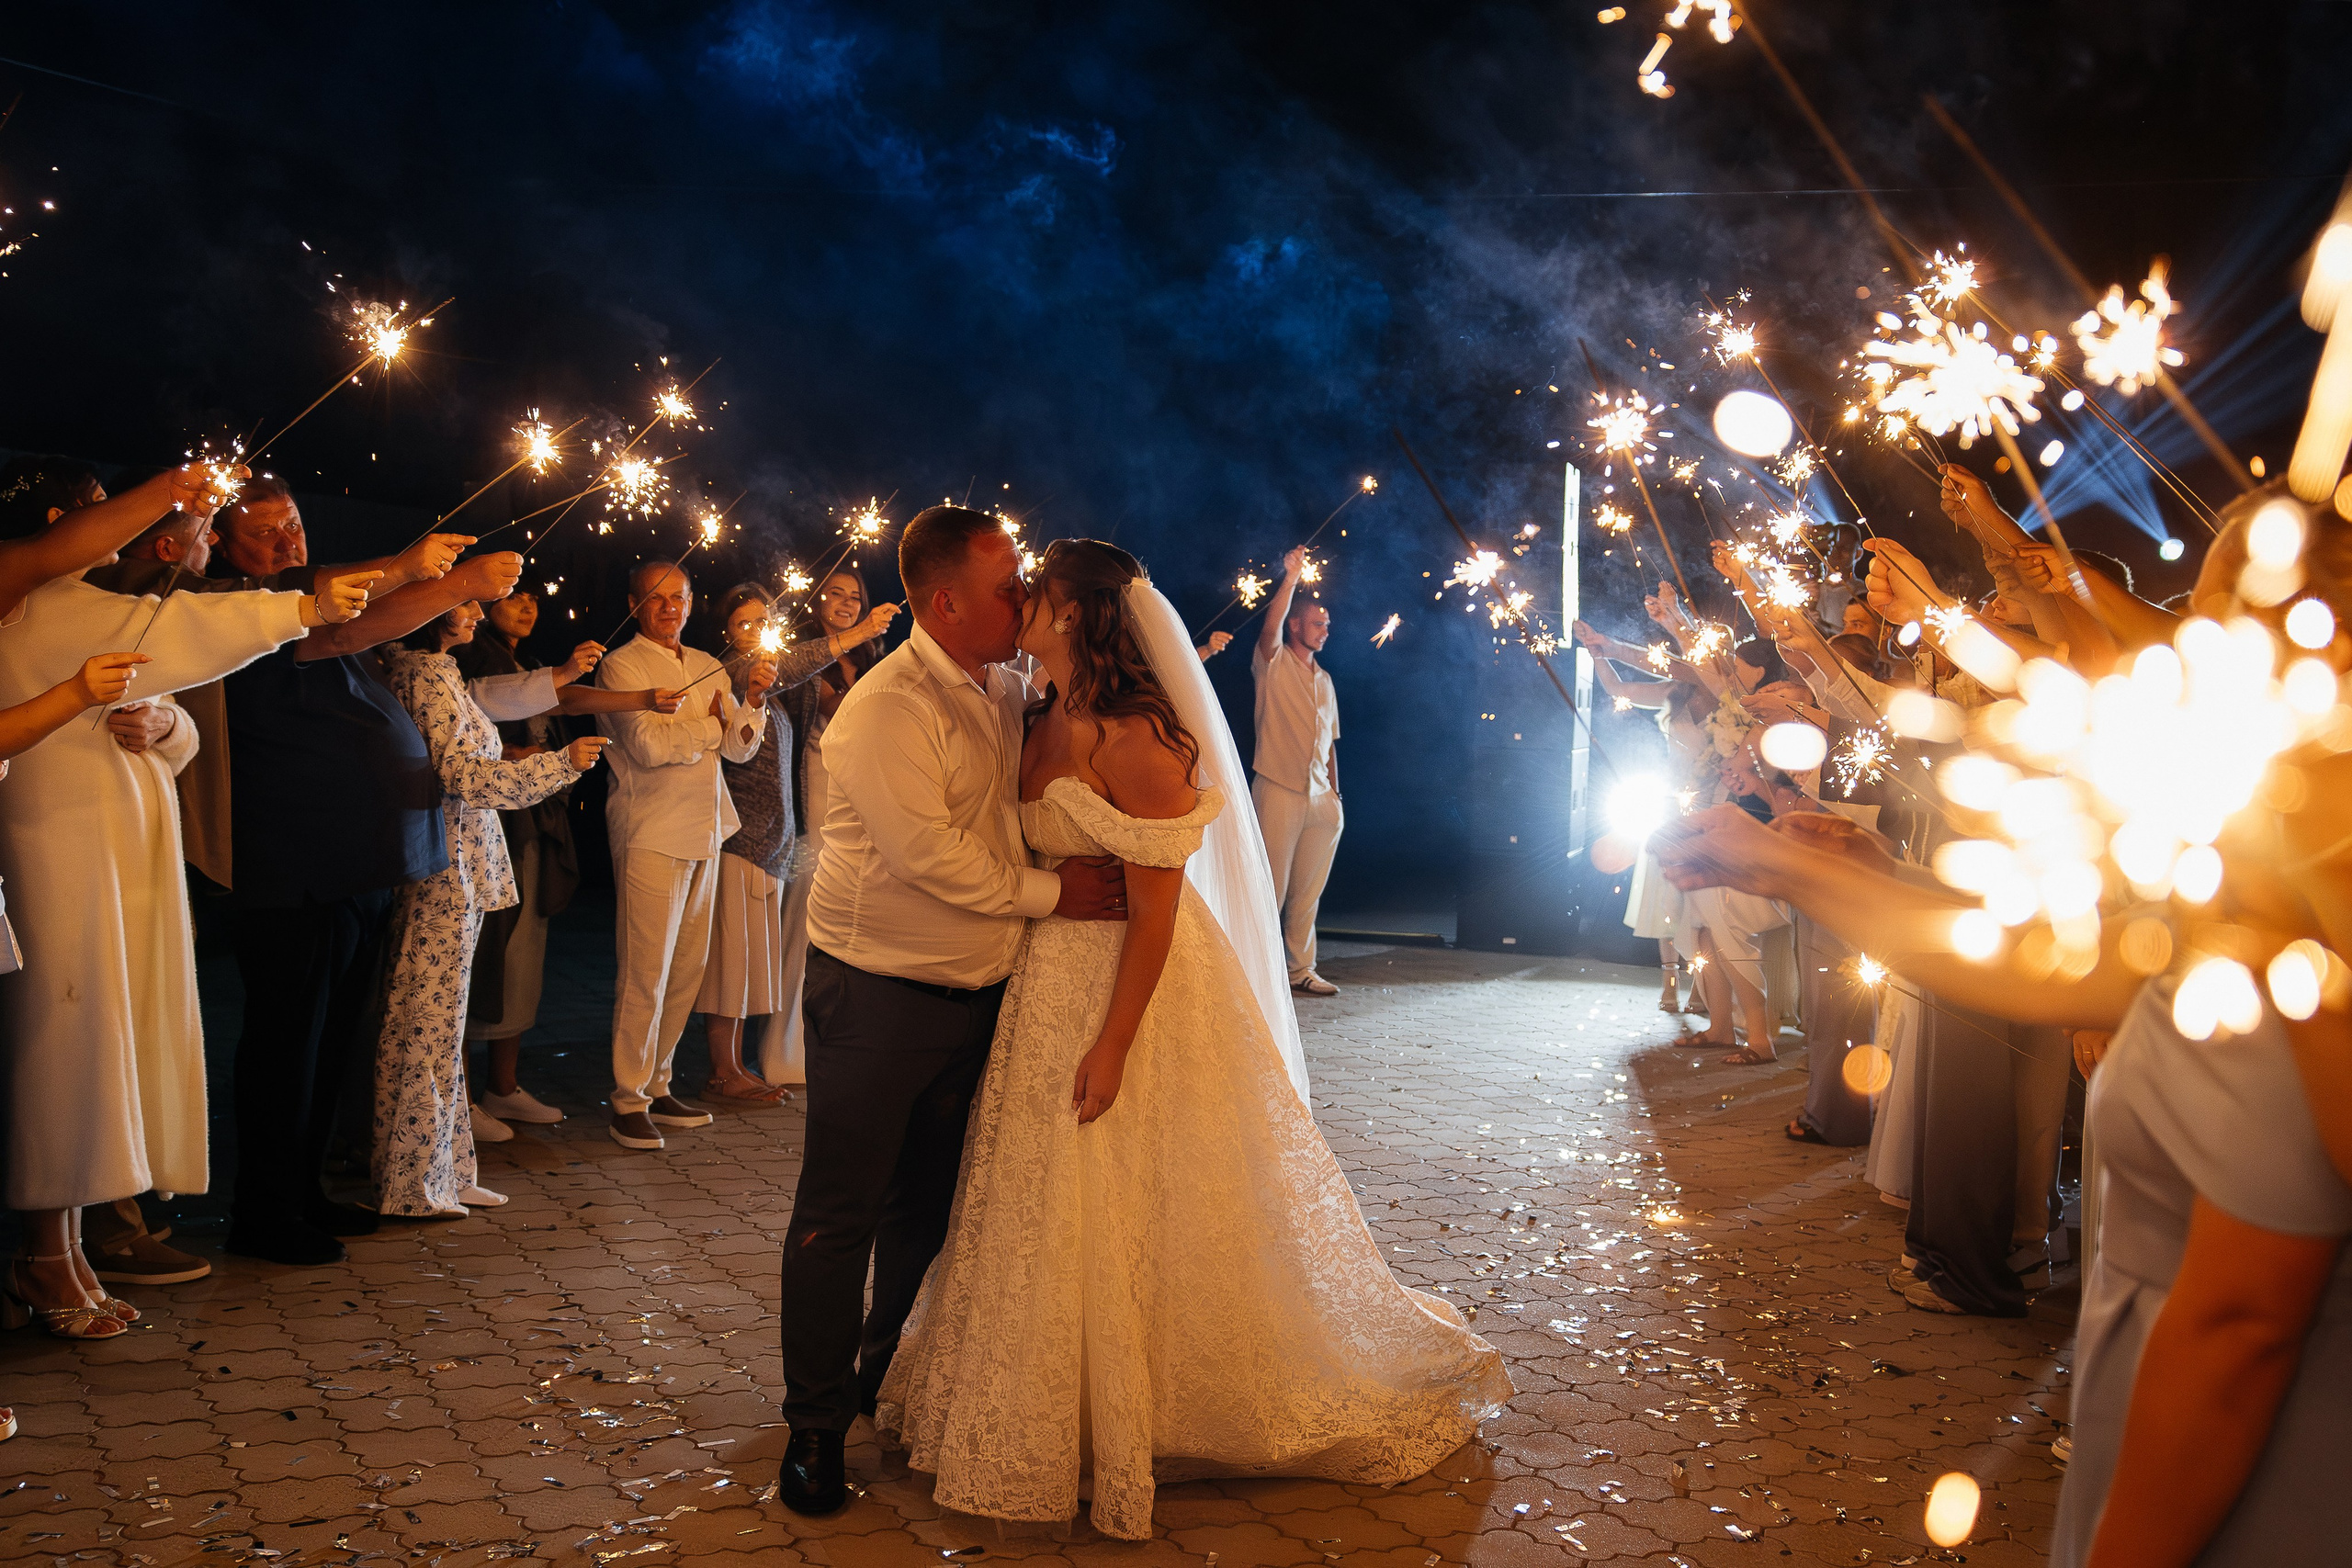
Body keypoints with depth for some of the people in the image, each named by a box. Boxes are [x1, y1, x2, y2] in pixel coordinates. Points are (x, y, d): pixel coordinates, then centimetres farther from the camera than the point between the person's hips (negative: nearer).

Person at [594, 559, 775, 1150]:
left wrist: (752, 697, -9)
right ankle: (628, 1102, 2)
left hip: (705, 833, 7)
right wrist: (709, 725, -3)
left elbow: (740, 748, 9)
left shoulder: (707, 667, 15)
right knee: (646, 973, -6)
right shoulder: (622, 665, -4)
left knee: (687, 968, 10)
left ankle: (657, 1086, 21)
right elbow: (649, 745, -17)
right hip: (650, 835, -7)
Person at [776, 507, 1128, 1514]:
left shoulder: (1007, 689, 7)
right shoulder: (888, 707, -18)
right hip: (878, 989, -7)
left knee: (926, 1202, 17)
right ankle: (816, 1425, 13)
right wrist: (1052, 891, -15)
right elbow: (929, 854, -23)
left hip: (975, 988, 8)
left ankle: (891, 1383, 34)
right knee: (841, 1211, 1)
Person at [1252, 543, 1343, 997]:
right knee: (1270, 889, -7)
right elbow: (1270, 627, -18)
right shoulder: (1274, 663, 3)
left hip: (1319, 799, 6)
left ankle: (1301, 970, 17)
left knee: (1308, 892, 9)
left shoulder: (1324, 680, 22)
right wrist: (1291, 578, -21)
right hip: (1278, 790, -6)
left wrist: (1335, 795, 16)